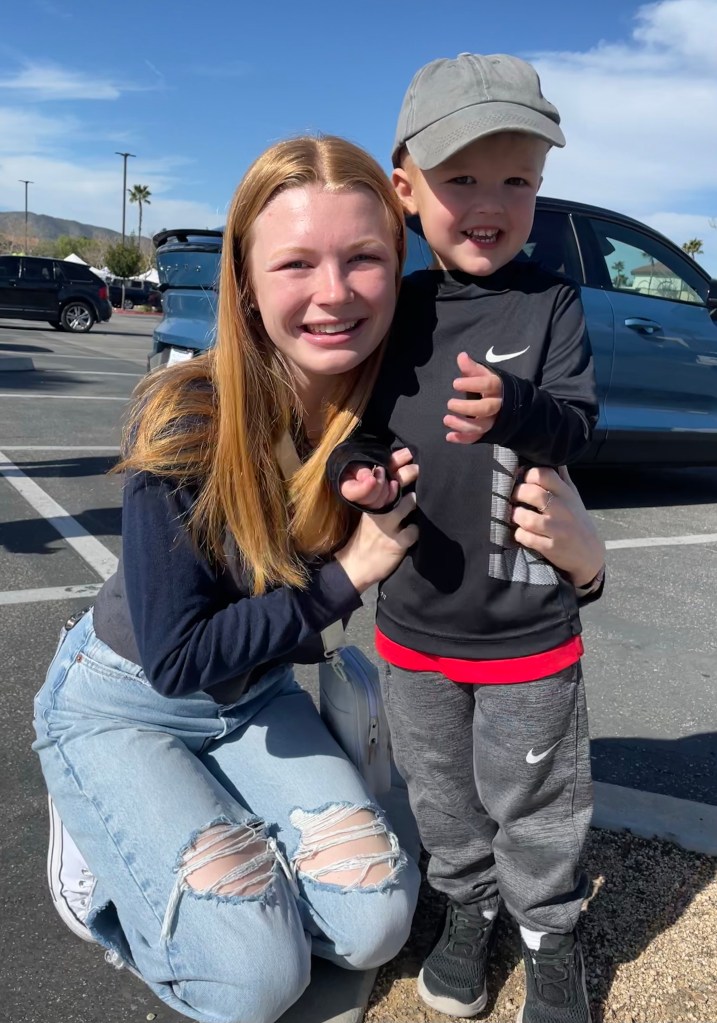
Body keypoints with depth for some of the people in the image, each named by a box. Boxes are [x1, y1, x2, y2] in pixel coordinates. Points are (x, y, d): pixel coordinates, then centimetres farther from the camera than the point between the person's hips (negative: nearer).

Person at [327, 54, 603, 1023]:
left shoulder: (550, 301, -6)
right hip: (414, 615, 3)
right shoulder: (395, 308, 1)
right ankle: (469, 906, 46)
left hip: (527, 621, -3)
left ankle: (551, 931, 39)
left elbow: (577, 421, -12)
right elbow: (360, 415, 7)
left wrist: (514, 409, -33)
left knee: (532, 800, 13)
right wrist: (357, 466, -16)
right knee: (440, 792, 20)